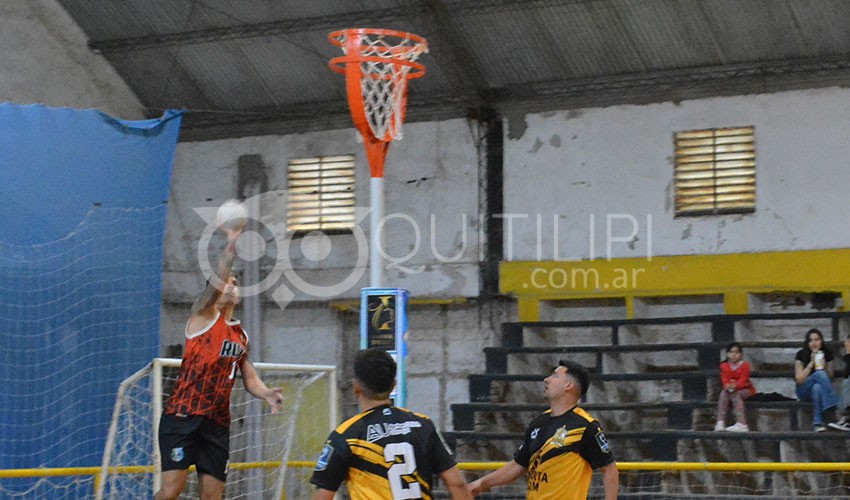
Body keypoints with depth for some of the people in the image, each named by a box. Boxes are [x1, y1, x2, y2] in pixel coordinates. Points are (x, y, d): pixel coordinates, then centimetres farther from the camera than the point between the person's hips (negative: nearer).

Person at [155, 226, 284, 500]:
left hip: (218, 423, 6)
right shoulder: (203, 318, 1)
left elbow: (249, 377, 23)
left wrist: (266, 394, 1)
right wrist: (230, 250, -31)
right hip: (183, 416, -6)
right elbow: (215, 283, -17)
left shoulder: (241, 334, 19)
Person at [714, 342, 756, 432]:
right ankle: (720, 422, -35)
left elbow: (742, 380, -21)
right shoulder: (724, 366, -1)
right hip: (730, 389, 3)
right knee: (723, 393, -29)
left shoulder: (745, 365, -10)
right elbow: (724, 380, -12)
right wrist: (727, 385, -37)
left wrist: (735, 385, -43)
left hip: (745, 389, -3)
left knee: (735, 395, -34)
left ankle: (741, 424, -42)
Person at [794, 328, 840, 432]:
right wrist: (811, 363, -21)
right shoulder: (801, 355, -9)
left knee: (817, 387, -38)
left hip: (821, 390, 2)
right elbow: (799, 380, -13)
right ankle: (834, 406, -40)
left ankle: (817, 422, -43)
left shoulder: (827, 353, -2)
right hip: (804, 391, -2)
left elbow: (830, 378, 2)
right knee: (819, 374, -34)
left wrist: (824, 367, -19)